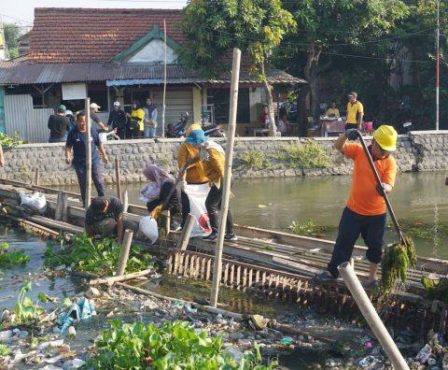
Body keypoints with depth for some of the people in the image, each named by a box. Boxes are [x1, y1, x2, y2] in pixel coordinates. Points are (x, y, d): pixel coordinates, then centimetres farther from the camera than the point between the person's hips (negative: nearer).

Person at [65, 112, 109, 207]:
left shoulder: (93, 131, 2)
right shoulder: (73, 134, -2)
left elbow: (99, 144, 12)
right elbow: (68, 147, 0)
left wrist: (104, 155, 14)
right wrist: (68, 157, -15)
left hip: (93, 160, 0)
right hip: (79, 162, 0)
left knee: (98, 181, -5)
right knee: (83, 184, 7)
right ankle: (85, 203, 16)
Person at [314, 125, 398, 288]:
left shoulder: (390, 162, -9)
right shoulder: (359, 151, -5)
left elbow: (389, 184, -20)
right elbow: (338, 146, -12)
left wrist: (384, 188, -44)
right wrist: (346, 135, -33)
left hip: (376, 213, -1)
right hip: (354, 210, 1)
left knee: (375, 245, 10)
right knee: (343, 241, 10)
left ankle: (372, 276, 28)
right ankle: (332, 271, 24)